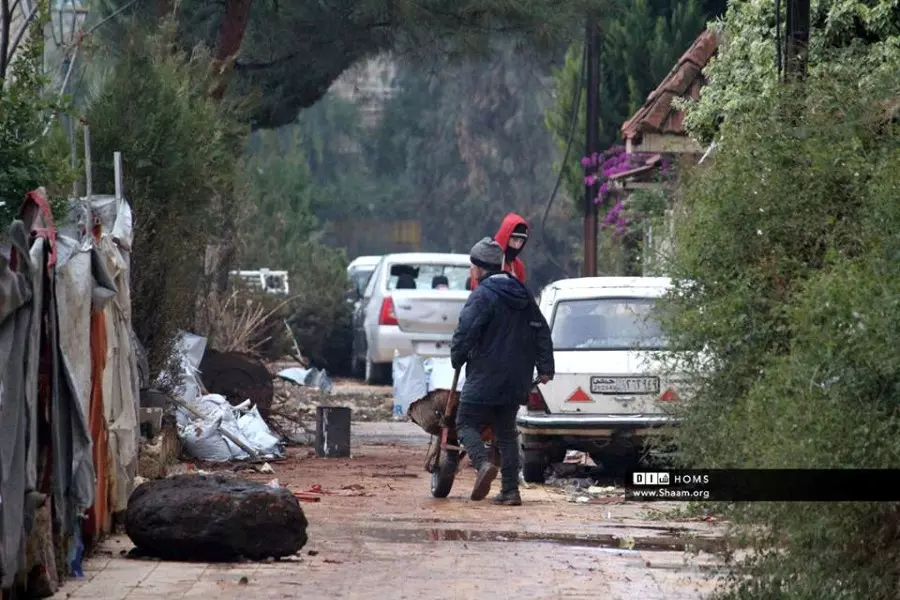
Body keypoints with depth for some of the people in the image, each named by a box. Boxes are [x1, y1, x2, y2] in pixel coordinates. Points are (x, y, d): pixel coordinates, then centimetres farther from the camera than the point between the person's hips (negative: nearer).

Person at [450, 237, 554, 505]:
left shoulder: (482, 295, -12)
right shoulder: (521, 294, 13)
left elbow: (465, 332, -19)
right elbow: (541, 330, 14)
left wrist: (457, 358, -1)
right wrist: (545, 367, 14)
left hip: (485, 378, -7)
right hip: (516, 381, 7)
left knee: (467, 423, 3)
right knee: (506, 431, 13)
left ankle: (483, 463, -24)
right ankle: (510, 490, 7)